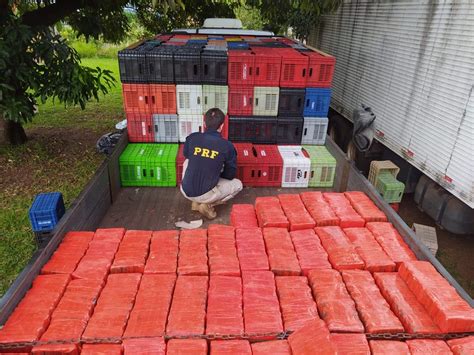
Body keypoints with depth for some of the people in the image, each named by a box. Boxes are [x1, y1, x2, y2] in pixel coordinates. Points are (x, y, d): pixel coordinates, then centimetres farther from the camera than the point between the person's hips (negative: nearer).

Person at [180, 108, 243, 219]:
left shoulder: (192, 138, -3)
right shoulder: (227, 146, -9)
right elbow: (230, 175, 4)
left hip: (186, 191, 3)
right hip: (205, 194, -3)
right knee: (237, 184, 21)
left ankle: (196, 202, 22)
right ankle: (207, 205, 3)